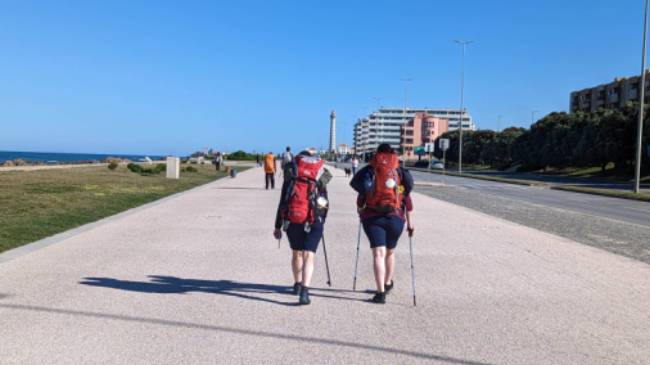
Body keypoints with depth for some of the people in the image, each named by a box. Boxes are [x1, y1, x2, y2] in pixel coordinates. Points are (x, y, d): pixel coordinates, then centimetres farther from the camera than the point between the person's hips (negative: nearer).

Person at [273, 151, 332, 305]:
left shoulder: (289, 183, 6)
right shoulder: (320, 185, 7)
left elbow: (281, 205, 6)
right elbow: (325, 207, 14)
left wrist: (277, 227, 12)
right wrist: (321, 222, 30)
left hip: (292, 223, 2)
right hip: (313, 224, -1)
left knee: (296, 253, 22)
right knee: (308, 256, -4)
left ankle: (298, 285, 38)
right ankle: (304, 291, -19)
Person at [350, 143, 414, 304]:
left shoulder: (369, 171, 7)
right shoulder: (401, 172, 10)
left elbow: (361, 194, 6)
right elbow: (407, 198, 9)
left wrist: (360, 211, 22)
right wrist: (409, 221, 15)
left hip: (372, 217, -2)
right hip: (395, 217, 2)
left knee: (378, 253, -4)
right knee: (390, 252, 21)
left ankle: (381, 292, -14)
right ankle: (387, 283, 39)